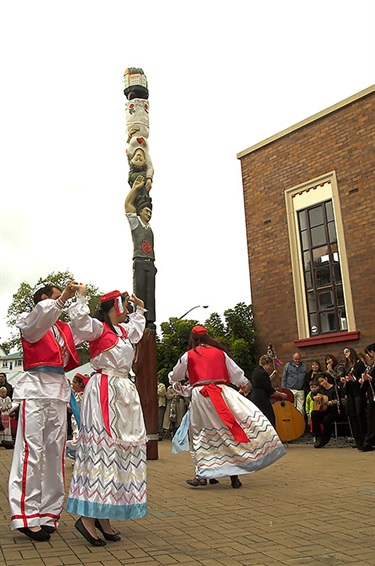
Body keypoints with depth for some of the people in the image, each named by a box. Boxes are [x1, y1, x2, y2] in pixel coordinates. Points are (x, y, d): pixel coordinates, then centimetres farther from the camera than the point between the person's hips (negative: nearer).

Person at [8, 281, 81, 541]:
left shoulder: (64, 327, 19)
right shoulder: (27, 321, 3)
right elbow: (40, 317, -19)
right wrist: (62, 298, -31)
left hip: (58, 390, 6)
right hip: (36, 388, -6)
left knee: (55, 453, 5)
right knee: (31, 451, -9)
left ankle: (49, 513, 13)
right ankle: (26, 516, -4)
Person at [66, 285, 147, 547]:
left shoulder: (123, 330, 20)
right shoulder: (98, 327, -5)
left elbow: (137, 328, 44)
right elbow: (80, 322, -26)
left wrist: (140, 309, 45)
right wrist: (81, 297, -20)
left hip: (124, 392, 9)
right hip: (104, 391, -9)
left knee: (126, 447, 6)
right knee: (101, 447, -13)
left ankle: (104, 517, 12)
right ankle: (87, 517, -9)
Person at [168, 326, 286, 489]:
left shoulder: (188, 356, 8)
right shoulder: (220, 352, 11)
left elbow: (175, 376, 20)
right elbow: (235, 371, 18)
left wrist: (171, 378, 45)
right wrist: (245, 383, 36)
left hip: (200, 395, -1)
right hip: (222, 392, 1)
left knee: (202, 435, 8)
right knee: (228, 432, 3)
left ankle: (203, 474, 7)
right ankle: (234, 475, 0)